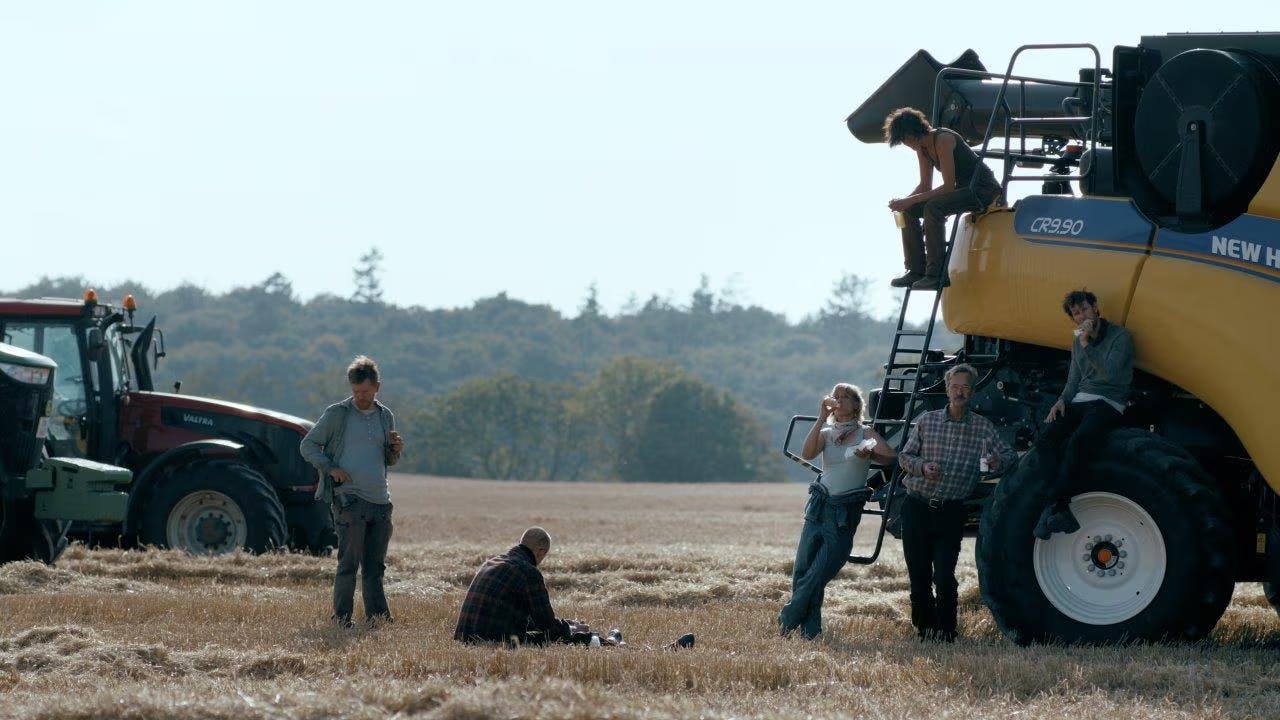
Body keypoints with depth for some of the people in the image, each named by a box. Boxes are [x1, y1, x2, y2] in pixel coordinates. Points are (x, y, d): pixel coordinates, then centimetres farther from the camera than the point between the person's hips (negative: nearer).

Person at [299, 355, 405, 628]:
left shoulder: (385, 416, 15)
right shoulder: (337, 414, 0)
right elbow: (308, 445, 2)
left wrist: (396, 450, 1)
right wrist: (330, 468, -11)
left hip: (380, 502, 5)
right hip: (349, 499, -5)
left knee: (375, 566, 8)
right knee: (349, 562, -7)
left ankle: (377, 617, 12)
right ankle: (341, 619, -3)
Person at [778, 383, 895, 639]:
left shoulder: (866, 434, 4)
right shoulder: (826, 434, 12)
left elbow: (891, 457, -9)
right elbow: (807, 453, -9)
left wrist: (870, 454, -28)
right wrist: (821, 418, -12)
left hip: (846, 512, -3)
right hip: (819, 506, 3)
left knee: (818, 575, -6)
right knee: (802, 570, -2)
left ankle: (787, 621, 7)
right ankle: (809, 630, 5)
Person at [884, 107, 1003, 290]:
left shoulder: (943, 140, -24)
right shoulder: (922, 146, 3)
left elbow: (949, 186, -26)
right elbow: (925, 185, 10)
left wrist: (910, 200, -26)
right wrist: (903, 201, -9)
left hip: (983, 189, -9)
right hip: (962, 189, 9)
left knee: (933, 208, -31)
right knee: (909, 210, -1)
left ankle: (936, 274, -28)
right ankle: (916, 271, 2)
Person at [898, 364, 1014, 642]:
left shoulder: (982, 427, 5)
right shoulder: (927, 421, 6)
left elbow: (1008, 454, 5)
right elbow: (904, 456, 9)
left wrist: (997, 461, -19)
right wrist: (923, 467, -13)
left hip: (950, 512, -2)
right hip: (917, 506, 2)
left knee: (944, 577, -11)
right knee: (918, 575, 5)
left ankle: (945, 630, 3)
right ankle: (924, 627, 21)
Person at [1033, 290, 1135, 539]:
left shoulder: (1119, 336, -2)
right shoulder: (1077, 343, 22)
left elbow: (1111, 373, -15)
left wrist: (1086, 345, -15)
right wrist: (1062, 401, 6)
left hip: (1108, 404, -6)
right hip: (1079, 402, 6)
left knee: (1078, 440, -37)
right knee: (1046, 439, -24)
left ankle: (1053, 505, -39)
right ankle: (1059, 510, -35)